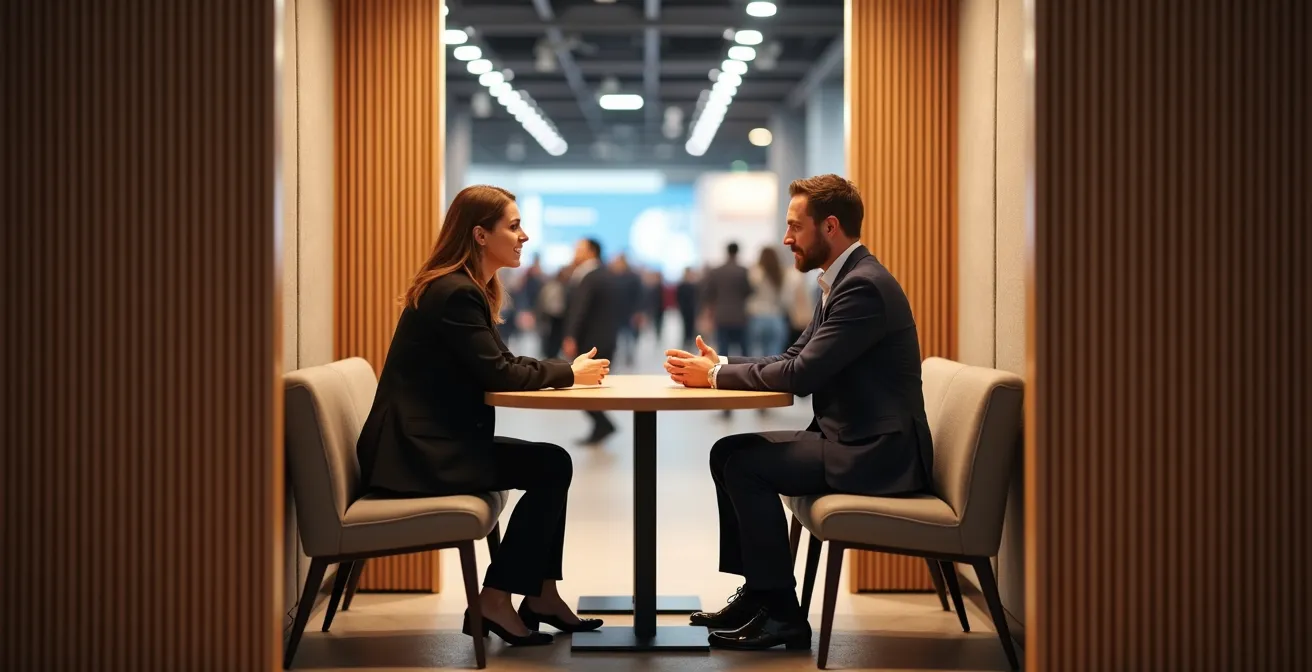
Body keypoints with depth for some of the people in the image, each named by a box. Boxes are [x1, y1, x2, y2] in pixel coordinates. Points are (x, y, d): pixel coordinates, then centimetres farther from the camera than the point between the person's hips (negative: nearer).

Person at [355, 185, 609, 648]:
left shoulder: (467, 288, 15)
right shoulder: (454, 293, -17)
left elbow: (504, 363, 15)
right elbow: (496, 373, -19)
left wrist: (570, 370, 1)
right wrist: (569, 374, -6)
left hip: (435, 441, 10)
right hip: (417, 451, -10)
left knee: (555, 464, 2)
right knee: (549, 467, -12)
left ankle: (541, 595, 7)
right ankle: (496, 600, -7)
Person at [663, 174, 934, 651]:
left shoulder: (864, 286, -19)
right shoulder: (845, 281, 14)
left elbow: (802, 374, -23)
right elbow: (794, 359, 16)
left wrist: (716, 375, -12)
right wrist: (720, 365, 1)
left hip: (878, 452, -10)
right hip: (851, 439, 10)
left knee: (742, 462, -17)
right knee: (728, 453, 6)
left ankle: (782, 613, -10)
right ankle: (757, 591, 13)